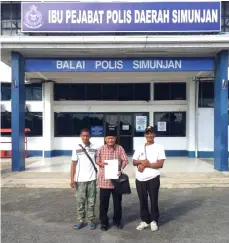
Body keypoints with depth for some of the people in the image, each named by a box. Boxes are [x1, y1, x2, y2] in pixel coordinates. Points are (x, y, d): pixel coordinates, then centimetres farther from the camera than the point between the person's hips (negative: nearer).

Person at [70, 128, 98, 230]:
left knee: (91, 201, 9)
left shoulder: (94, 148, 0)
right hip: (80, 179, 0)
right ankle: (80, 220, 20)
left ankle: (91, 220, 20)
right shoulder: (77, 148, -2)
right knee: (80, 201, 8)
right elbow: (73, 164, -1)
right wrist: (72, 179, -5)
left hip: (92, 178, 1)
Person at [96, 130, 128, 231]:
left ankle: (117, 220, 31)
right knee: (103, 202, 6)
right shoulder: (101, 149, -1)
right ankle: (104, 222, 21)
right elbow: (97, 161, 4)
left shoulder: (120, 148, -1)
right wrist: (102, 164, -17)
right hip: (104, 179, 0)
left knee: (117, 201, 13)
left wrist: (121, 169, -19)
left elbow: (125, 160, -3)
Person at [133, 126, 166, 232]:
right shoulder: (140, 148, 9)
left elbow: (160, 164, -11)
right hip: (140, 179, 4)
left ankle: (154, 221, 23)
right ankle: (145, 220, 26)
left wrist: (146, 165, -15)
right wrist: (141, 161, -14)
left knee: (153, 200, 6)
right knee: (142, 201, 12)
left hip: (153, 178, -3)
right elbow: (134, 162, 6)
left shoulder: (159, 147, -2)